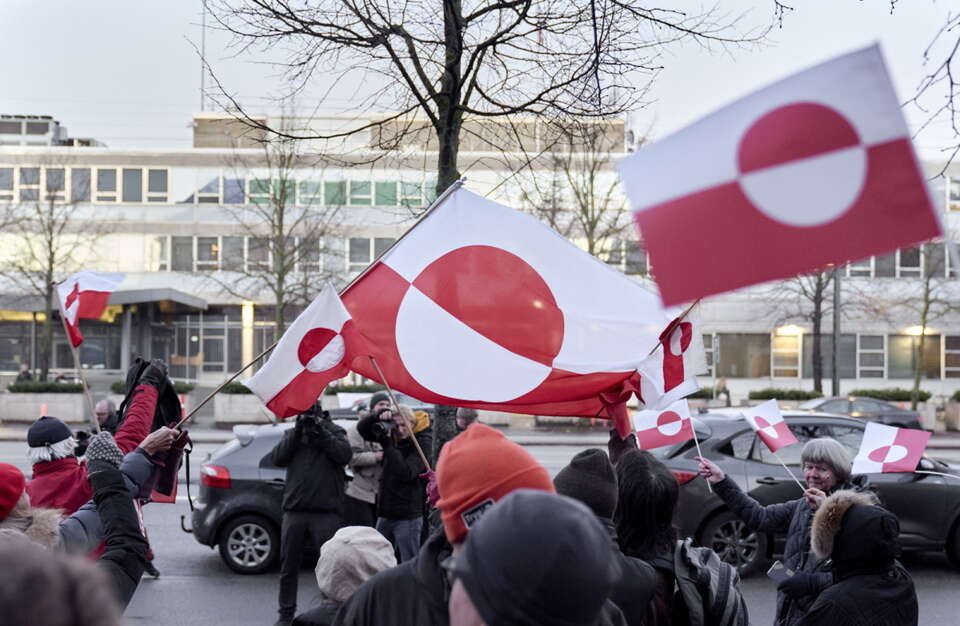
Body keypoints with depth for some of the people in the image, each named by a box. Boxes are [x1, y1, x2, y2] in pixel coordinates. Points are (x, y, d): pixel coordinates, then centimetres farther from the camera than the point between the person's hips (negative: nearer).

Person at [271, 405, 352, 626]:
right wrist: (297, 431, -10)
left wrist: (320, 431, -13)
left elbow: (344, 455, -9)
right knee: (288, 566, 7)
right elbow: (277, 458, -1)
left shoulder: (334, 431, 9)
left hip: (326, 511, -3)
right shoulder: (291, 433, 16)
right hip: (294, 510, 3)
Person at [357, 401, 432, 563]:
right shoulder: (391, 435, 6)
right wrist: (378, 415, -12)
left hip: (408, 517, -7)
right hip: (386, 513, 7)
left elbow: (406, 473, -22)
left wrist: (387, 445, -26)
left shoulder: (423, 443, -12)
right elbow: (362, 428, 7)